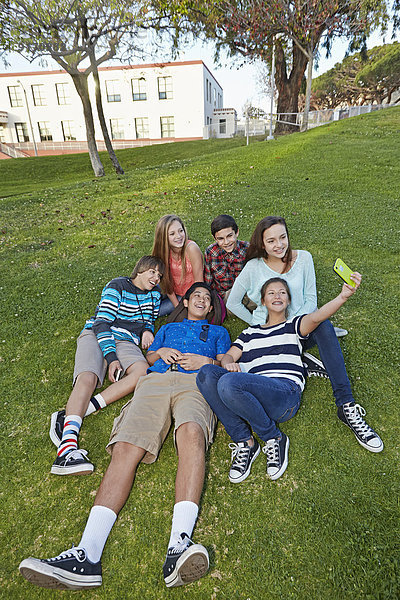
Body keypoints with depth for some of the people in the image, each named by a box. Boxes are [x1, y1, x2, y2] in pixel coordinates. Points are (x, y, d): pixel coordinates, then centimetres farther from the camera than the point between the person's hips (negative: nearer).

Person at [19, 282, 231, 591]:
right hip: (155, 381, 3)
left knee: (192, 432, -38)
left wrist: (204, 361, 2)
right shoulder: (168, 328, 39)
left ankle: (180, 543, -51)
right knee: (125, 447, -25)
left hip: (196, 383, -2)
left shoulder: (218, 331, 33)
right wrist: (161, 352, 8)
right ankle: (88, 553, -35)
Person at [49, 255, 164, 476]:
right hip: (96, 335, -3)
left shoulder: (154, 293, 16)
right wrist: (111, 358, -21)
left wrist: (147, 330, 1)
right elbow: (101, 323, -9)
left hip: (125, 340, 4)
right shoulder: (117, 287, -1)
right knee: (87, 378, -32)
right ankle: (67, 446, -47)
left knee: (142, 371, -30)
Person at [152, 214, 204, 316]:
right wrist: (178, 307, -11)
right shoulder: (163, 250, -12)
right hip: (175, 295, 5)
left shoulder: (191, 248, -25)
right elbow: (166, 282, -7)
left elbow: (199, 282, -19)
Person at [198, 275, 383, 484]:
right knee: (207, 373, -24)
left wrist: (343, 296, -25)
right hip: (253, 395, 4)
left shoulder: (293, 326, 19)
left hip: (287, 392, -3)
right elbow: (228, 356, 17)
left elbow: (316, 317, -4)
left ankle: (274, 438, -9)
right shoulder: (250, 333, 30)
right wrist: (228, 364, -10)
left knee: (229, 382, -33)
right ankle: (244, 441, -16)